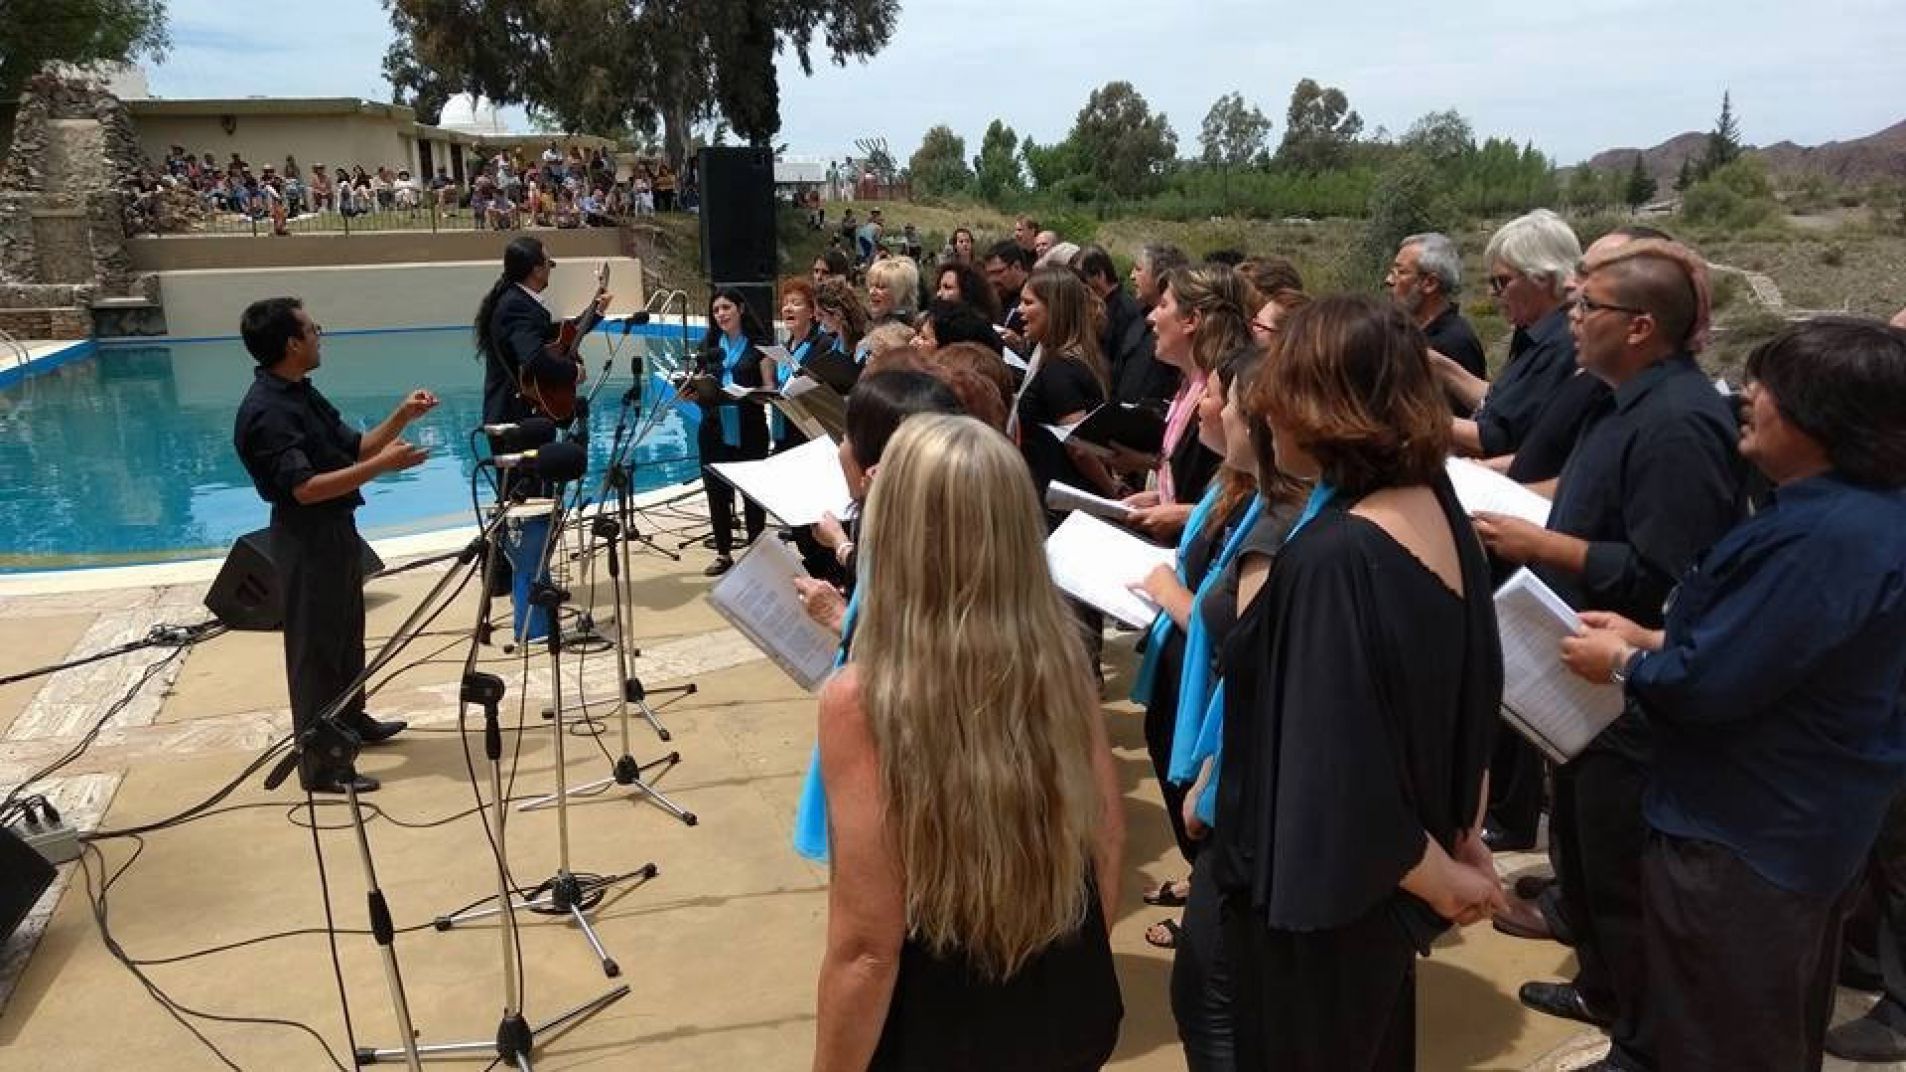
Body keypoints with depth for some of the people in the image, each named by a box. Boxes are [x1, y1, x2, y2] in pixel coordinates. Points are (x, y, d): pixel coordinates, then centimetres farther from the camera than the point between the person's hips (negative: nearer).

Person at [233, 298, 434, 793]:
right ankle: (320, 765, 7)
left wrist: (402, 416, -3)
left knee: (346, 632, 23)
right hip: (306, 539, -10)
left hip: (335, 528, 10)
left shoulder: (302, 392, 8)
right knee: (315, 646, -2)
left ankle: (351, 720, 41)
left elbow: (354, 447, 11)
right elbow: (304, 487, -29)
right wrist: (383, 465, -31)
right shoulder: (266, 412, -23)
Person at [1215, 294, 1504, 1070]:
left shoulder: (1329, 560, -31)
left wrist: (1439, 876, -11)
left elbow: (1334, 768, -27)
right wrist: (1458, 836, 13)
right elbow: (1470, 685, 7)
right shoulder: (1437, 508, -3)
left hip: (1320, 889, -8)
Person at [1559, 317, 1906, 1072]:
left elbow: (1710, 686, -30)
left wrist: (1623, 664, -12)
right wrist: (1654, 639, 6)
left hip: (1747, 833, -10)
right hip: (1802, 817, 11)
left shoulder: (1824, 537, -32)